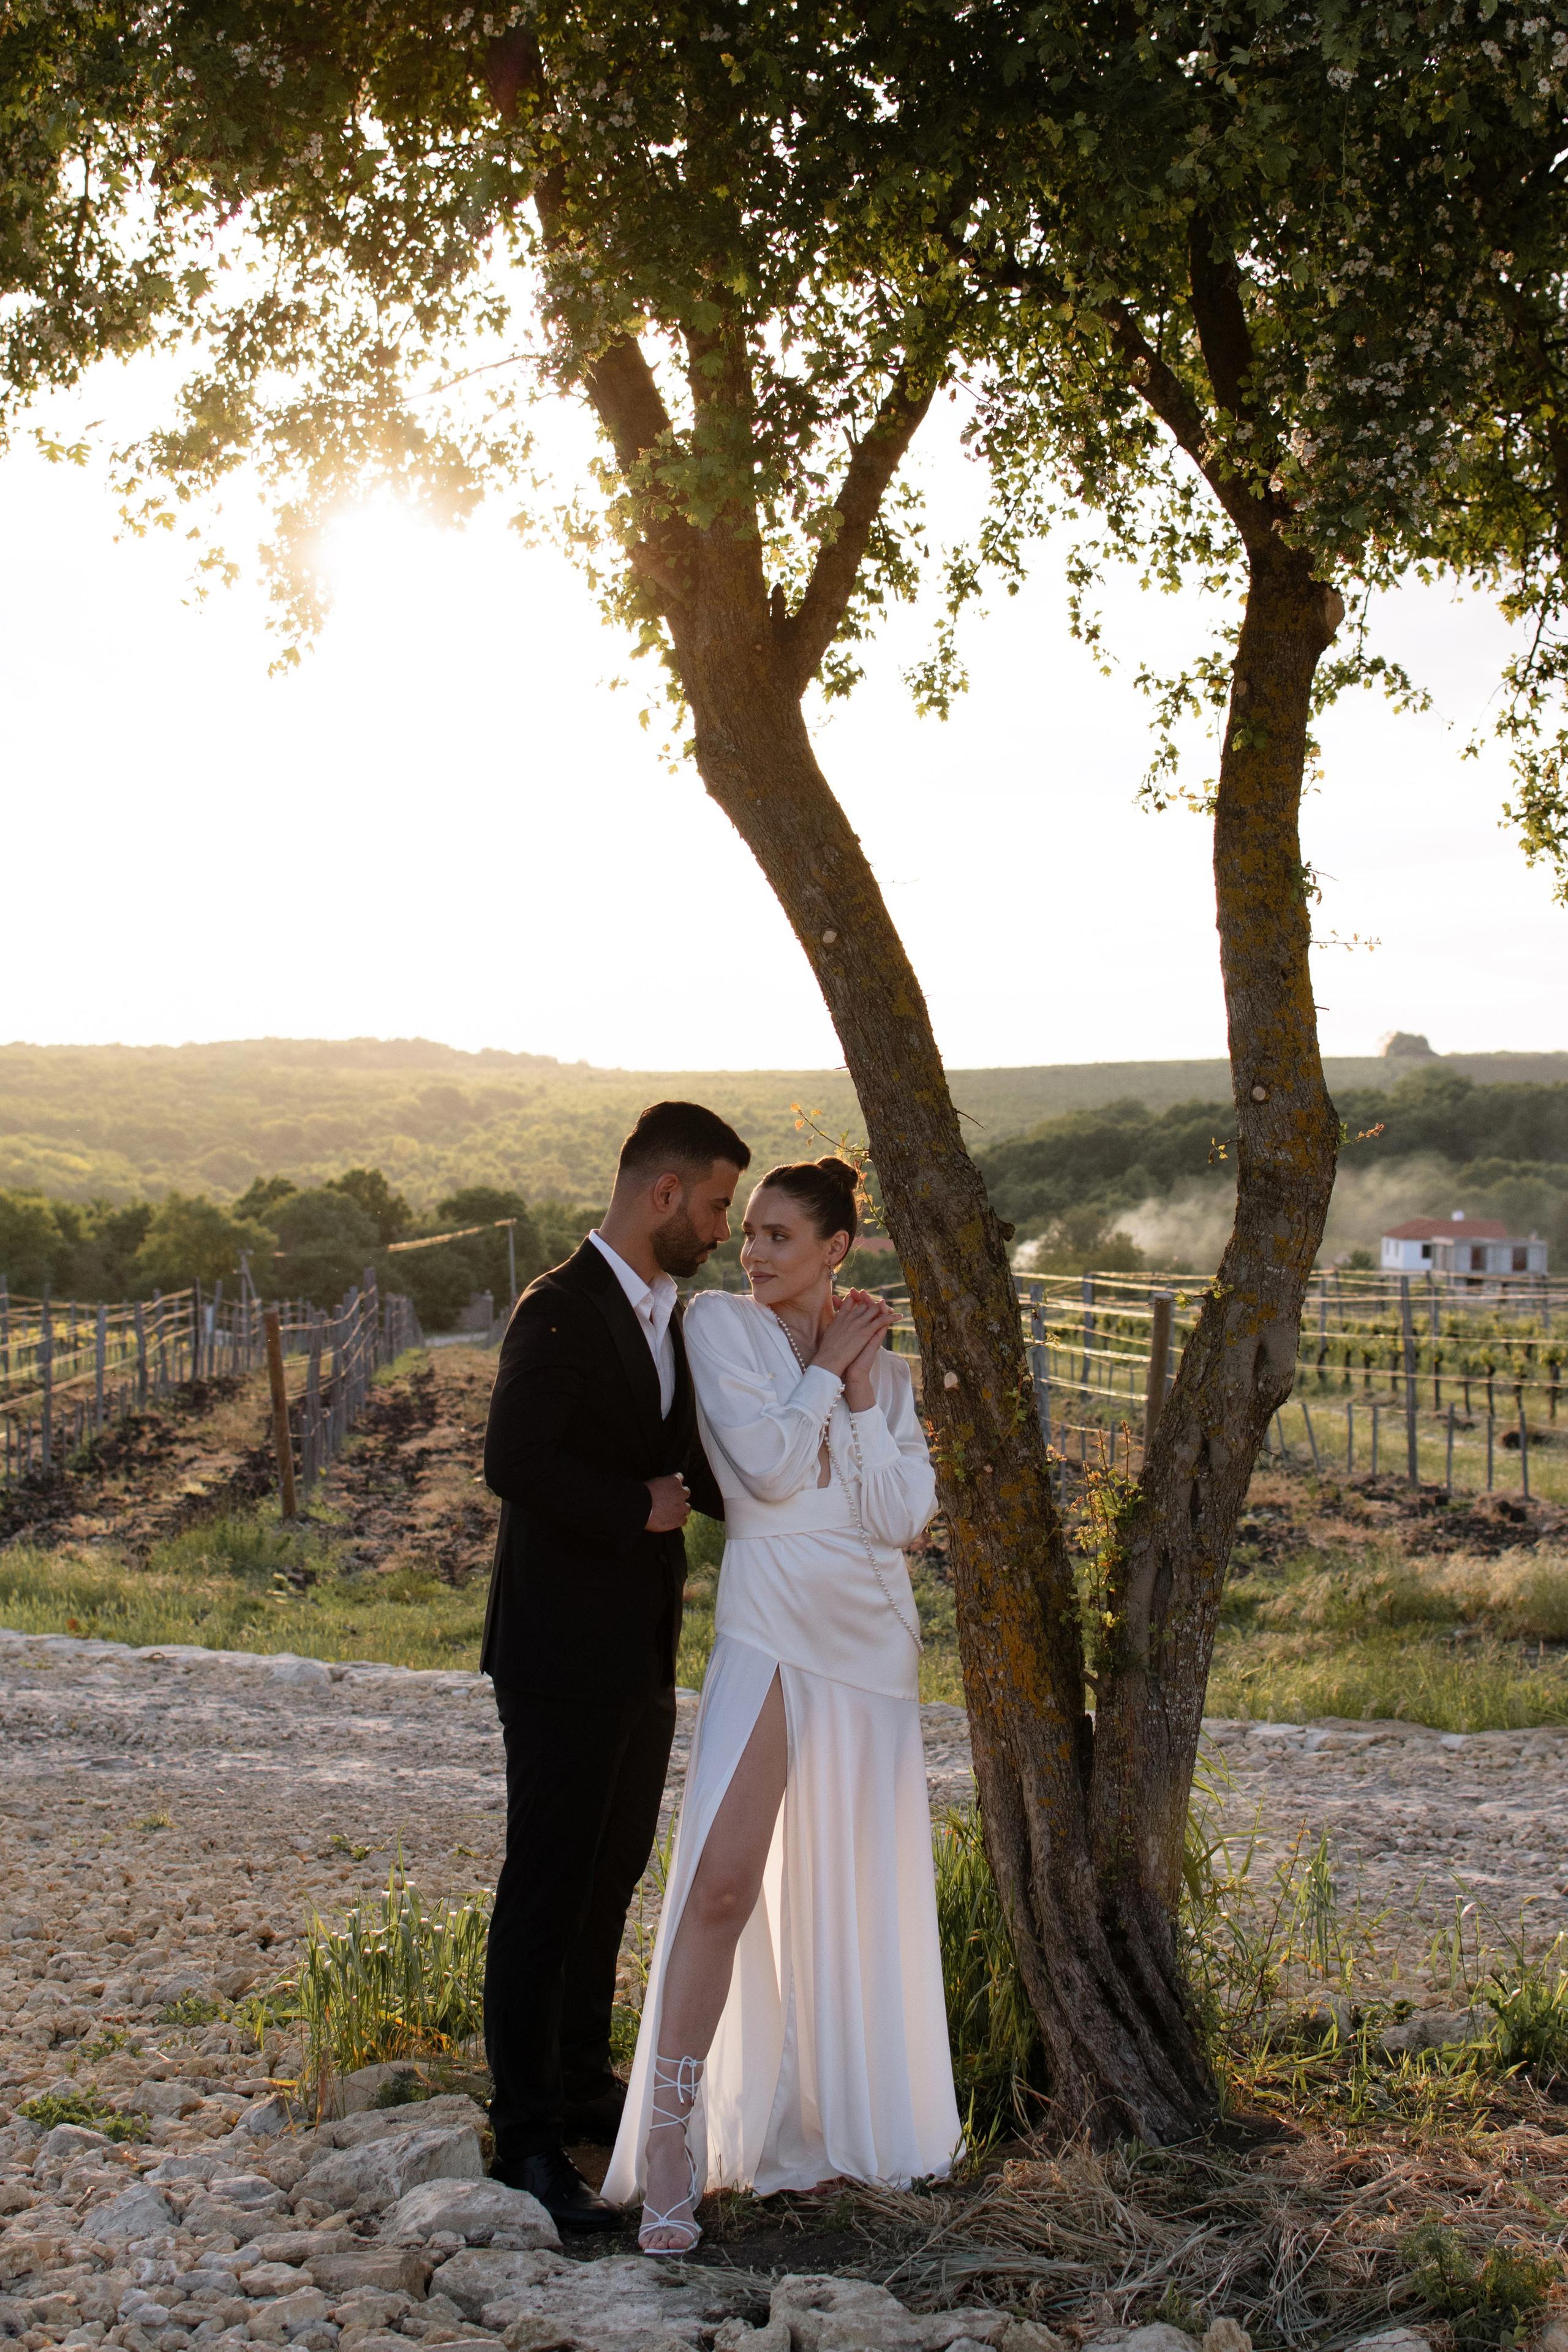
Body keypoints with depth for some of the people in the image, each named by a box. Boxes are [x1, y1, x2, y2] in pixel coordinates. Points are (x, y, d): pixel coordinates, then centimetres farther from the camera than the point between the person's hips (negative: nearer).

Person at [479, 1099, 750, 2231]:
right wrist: (639, 1510, -19)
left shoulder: (670, 1314, 13)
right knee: (547, 1885, -1)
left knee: (612, 1874, 18)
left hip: (641, 1650, 9)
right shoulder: (560, 1312, -17)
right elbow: (515, 1462, -27)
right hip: (564, 1655, -9)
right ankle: (526, 2135, 8)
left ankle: (583, 2084, 32)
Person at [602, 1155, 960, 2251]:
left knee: (856, 1890, 11)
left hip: (871, 1635, 4)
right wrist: (826, 1367, -4)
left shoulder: (886, 1369, 11)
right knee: (724, 1878, -16)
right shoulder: (721, 1324, 0)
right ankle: (672, 2133, -9)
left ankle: (841, 2118, 28)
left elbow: (903, 1514, -1)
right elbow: (767, 1463, -11)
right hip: (771, 1630, -4)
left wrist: (862, 1395, -6)